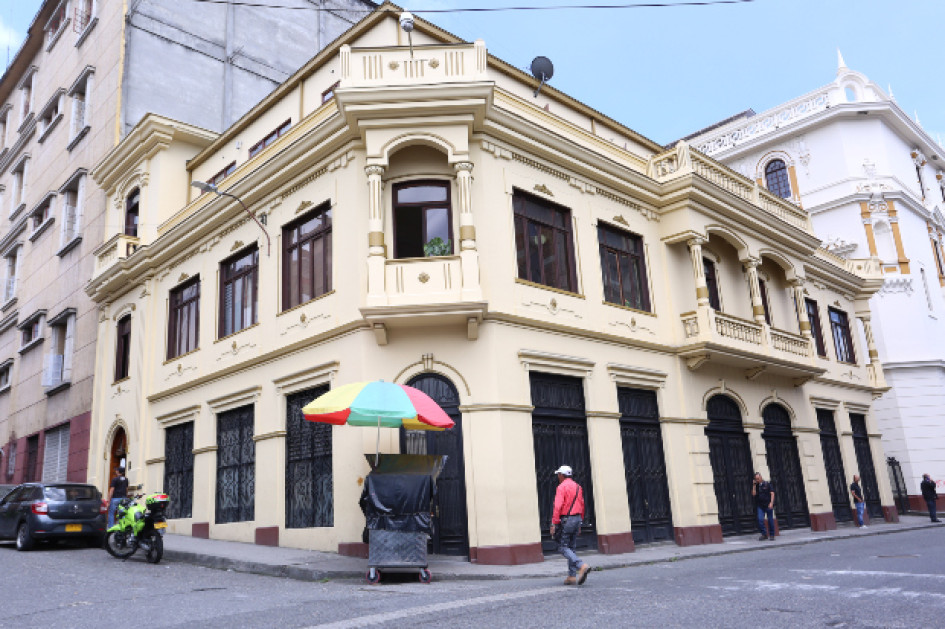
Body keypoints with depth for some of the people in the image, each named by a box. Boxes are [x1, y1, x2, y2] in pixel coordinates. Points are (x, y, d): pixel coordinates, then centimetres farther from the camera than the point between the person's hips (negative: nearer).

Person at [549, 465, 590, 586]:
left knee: (563, 547, -4)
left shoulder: (562, 487, -10)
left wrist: (554, 524, -16)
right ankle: (572, 576, 11)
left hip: (566, 520, -8)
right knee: (571, 547, 13)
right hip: (577, 518, 8)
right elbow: (582, 505, 17)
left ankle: (581, 566, -22)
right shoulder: (578, 487, 14)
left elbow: (558, 506, -18)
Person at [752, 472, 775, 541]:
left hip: (768, 505, -3)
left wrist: (771, 502, -13)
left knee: (770, 520, 3)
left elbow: (772, 493, -4)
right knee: (760, 520, -9)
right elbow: (753, 494, -2)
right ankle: (764, 534, 1)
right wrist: (754, 485, -6)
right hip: (760, 506, 3)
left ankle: (771, 535, 16)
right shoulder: (756, 486, 9)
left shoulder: (767, 484, -1)